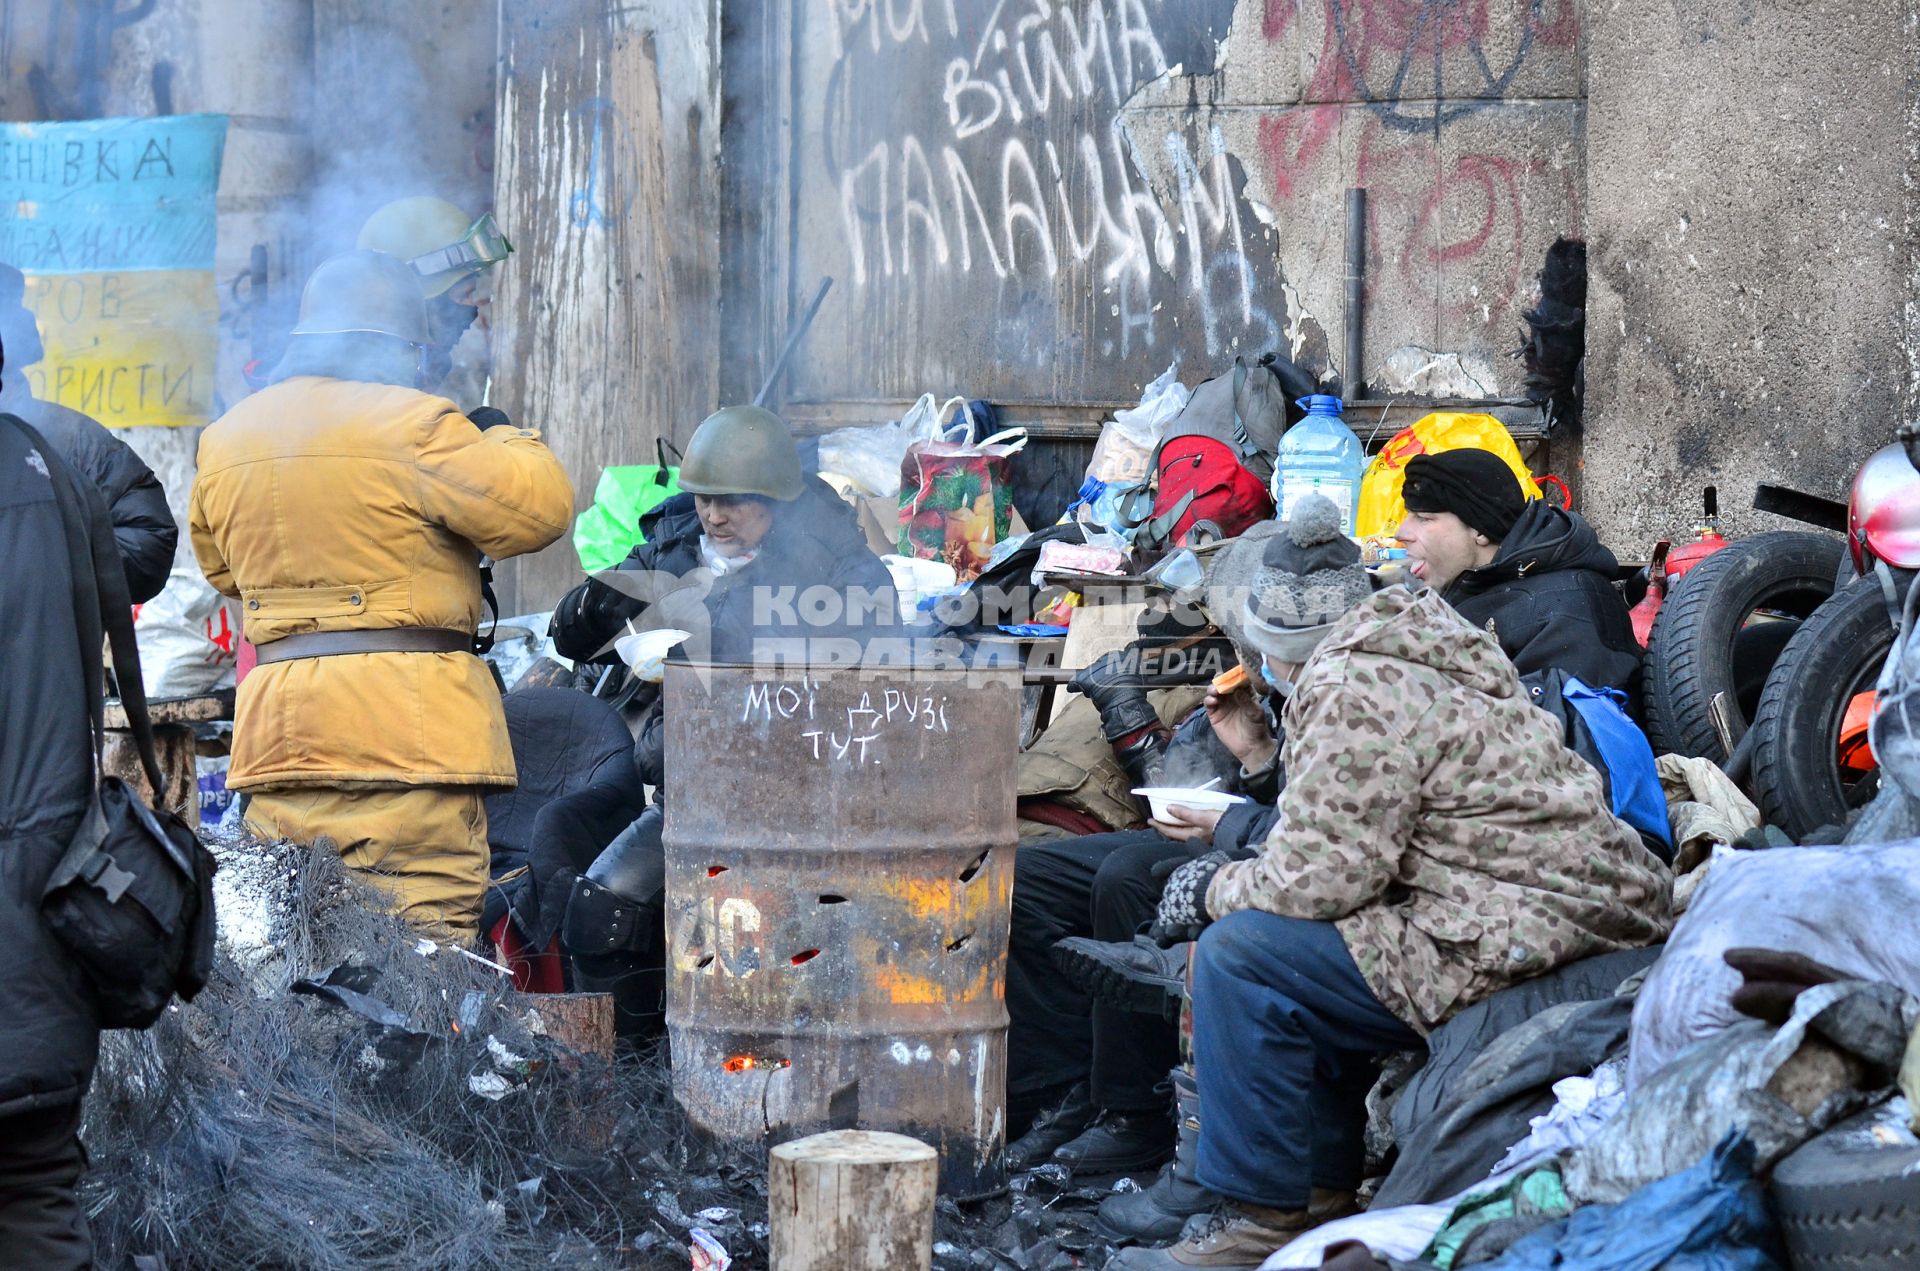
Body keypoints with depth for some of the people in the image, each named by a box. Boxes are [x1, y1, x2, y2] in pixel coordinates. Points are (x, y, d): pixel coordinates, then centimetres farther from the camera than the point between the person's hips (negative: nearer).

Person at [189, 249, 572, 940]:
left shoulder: (224, 439, 12)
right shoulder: (415, 425, -9)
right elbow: (537, 508, -10)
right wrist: (507, 440, 9)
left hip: (275, 725, 6)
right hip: (411, 720, -6)